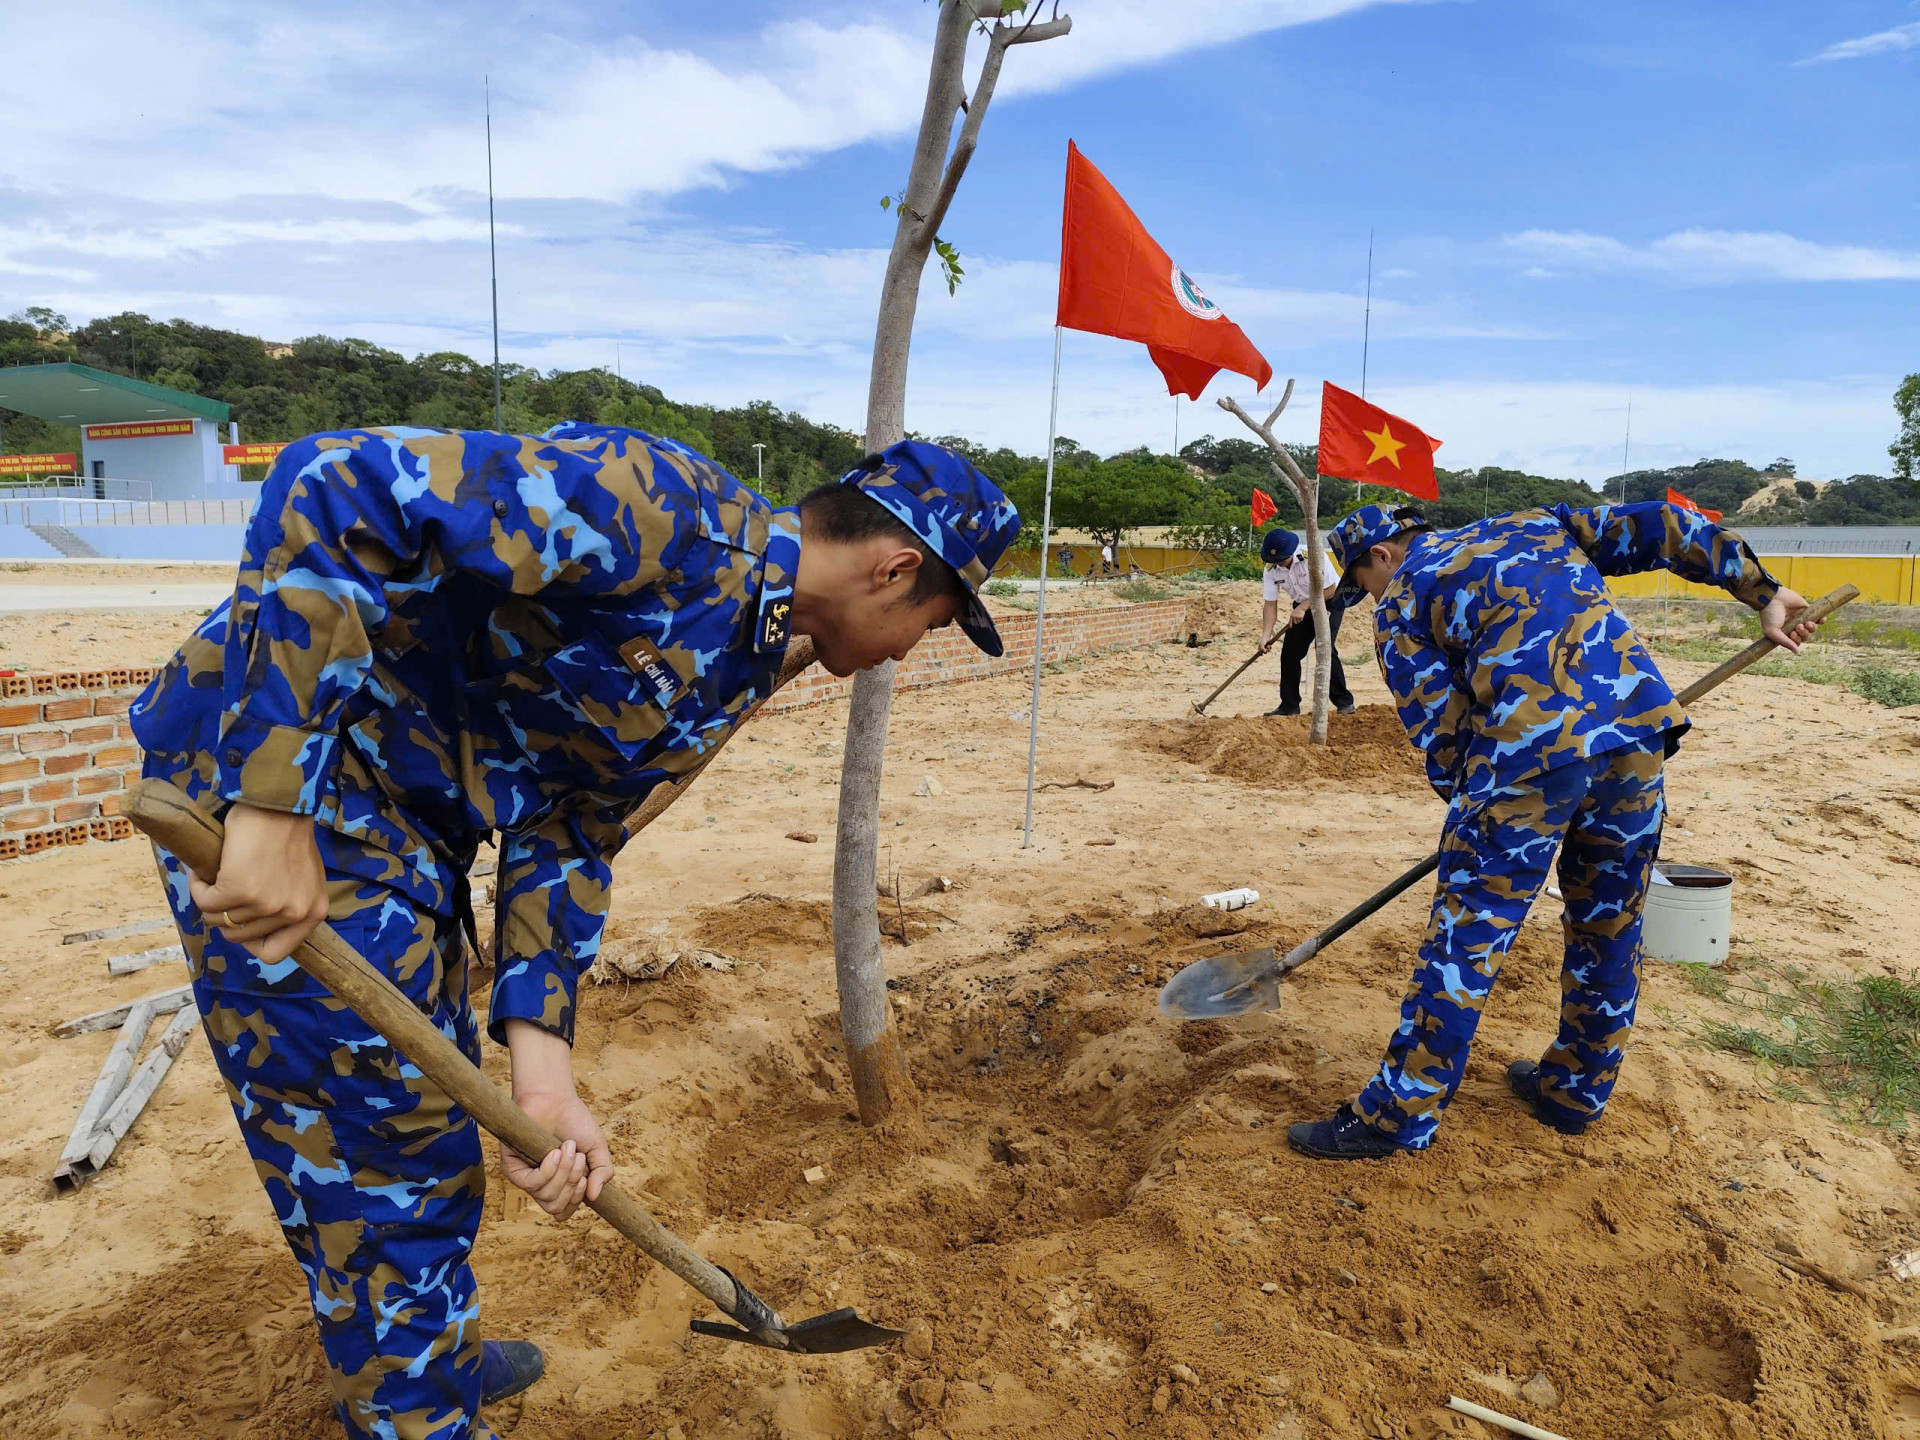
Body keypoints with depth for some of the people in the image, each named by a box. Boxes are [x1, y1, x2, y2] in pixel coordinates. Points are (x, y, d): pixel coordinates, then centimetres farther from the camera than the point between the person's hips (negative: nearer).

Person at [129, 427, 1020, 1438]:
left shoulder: (731, 669, 5)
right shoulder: (666, 512, -24)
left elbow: (567, 835, 5)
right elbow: (330, 484, -28)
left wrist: (542, 1071, -5)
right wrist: (278, 807, -31)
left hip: (405, 818, 9)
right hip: (267, 772, -9)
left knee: (429, 1114, 25)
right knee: (386, 1157, 3)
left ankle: (437, 1357, 50)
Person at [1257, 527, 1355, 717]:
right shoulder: (1270, 569, -16)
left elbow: (1329, 590, -24)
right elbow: (1270, 603, -13)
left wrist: (1303, 607, -29)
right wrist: (1266, 635, -24)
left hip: (1330, 601, -5)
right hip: (1302, 606, 6)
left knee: (1324, 647, -20)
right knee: (1289, 651, -1)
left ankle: (1344, 701, -7)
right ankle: (1289, 705, 11)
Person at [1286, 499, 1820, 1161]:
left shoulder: (1402, 601, 10)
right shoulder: (1536, 524, 26)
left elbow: (1438, 731, 3)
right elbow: (1660, 527, 19)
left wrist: (1470, 803, 17)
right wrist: (1763, 593, 22)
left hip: (1530, 750, -6)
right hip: (1641, 733, 6)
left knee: (1465, 932, 2)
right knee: (1609, 927, 19)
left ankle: (1402, 1111, 10)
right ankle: (1575, 1090, 36)